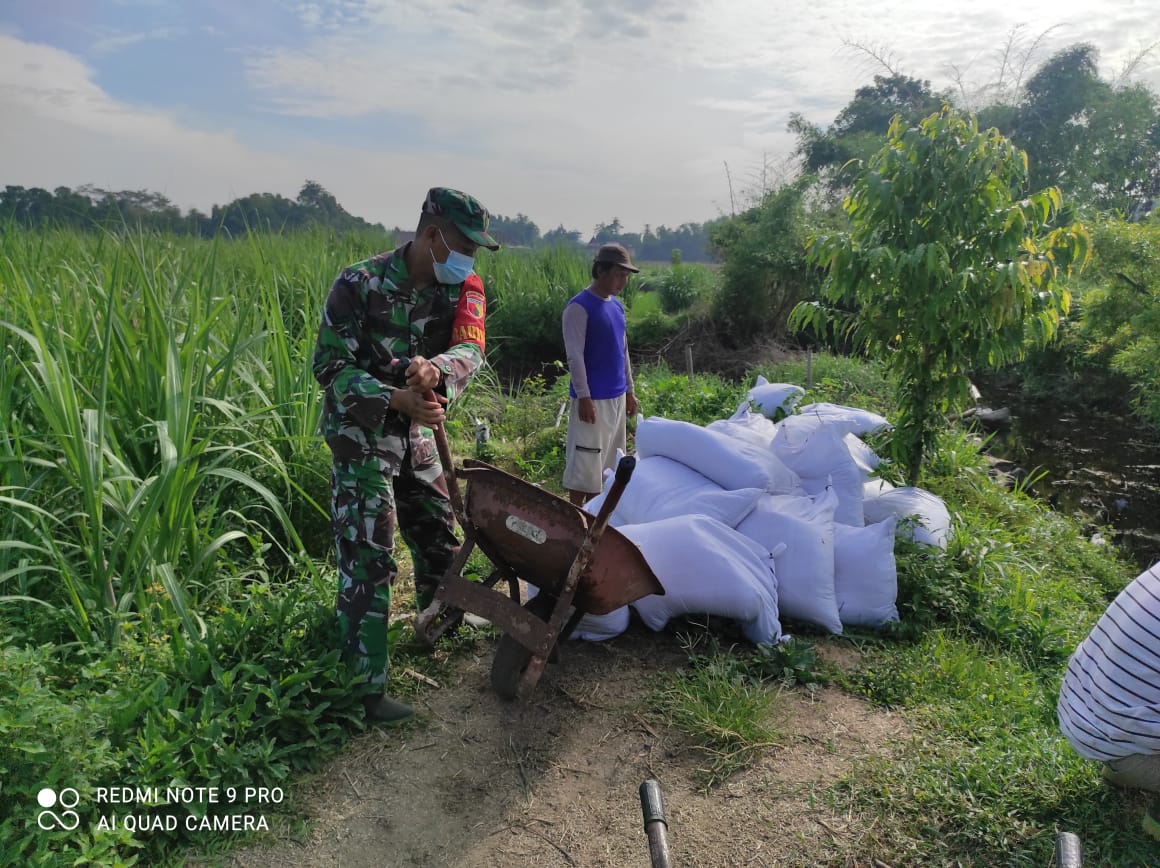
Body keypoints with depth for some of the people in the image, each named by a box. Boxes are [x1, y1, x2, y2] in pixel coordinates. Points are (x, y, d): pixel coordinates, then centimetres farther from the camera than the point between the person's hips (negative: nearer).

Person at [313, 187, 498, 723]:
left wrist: (436, 368, -41)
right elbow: (330, 367, -19)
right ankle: (364, 684, 7)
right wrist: (396, 398, -34)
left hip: (415, 433, 6)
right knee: (369, 561, -6)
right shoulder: (359, 285, -20)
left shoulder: (461, 288, -4)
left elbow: (470, 349, -18)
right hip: (361, 437, -6)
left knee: (440, 536, 19)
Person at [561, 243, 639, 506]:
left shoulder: (617, 306, 13)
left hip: (616, 397, 8)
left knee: (605, 464, 14)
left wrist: (629, 391, 18)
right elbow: (574, 355, -17)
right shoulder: (579, 306, -12)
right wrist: (584, 397, -20)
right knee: (584, 465, -3)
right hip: (593, 399, -8)